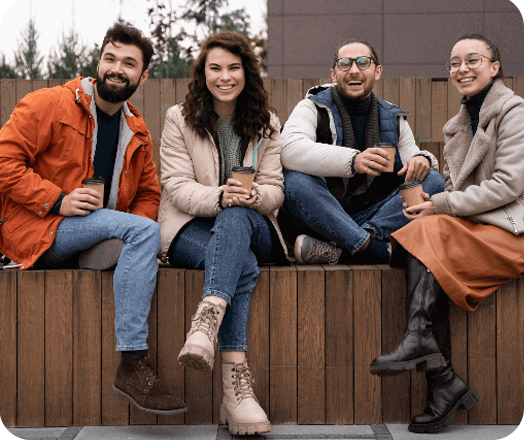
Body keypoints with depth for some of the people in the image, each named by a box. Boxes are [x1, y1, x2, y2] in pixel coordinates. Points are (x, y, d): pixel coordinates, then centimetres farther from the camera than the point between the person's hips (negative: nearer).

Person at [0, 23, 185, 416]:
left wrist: (135, 235, -4)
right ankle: (132, 365, -30)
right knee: (145, 232, -27)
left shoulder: (137, 131, 16)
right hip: (37, 231, -7)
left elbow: (149, 192, 18)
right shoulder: (50, 104, -3)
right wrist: (57, 201, -19)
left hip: (102, 237, 7)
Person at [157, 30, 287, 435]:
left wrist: (253, 196, -22)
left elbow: (275, 189, 4)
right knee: (243, 265, -36)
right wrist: (219, 196, -26)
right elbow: (178, 186, -5)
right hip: (191, 229, -1)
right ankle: (236, 383, -47)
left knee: (235, 218, -38)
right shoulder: (179, 119, 6)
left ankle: (206, 322, -58)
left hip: (251, 226, 2)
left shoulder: (267, 124, 13)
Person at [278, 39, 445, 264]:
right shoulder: (313, 108, 0)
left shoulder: (393, 118, 15)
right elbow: (290, 150, -21)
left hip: (373, 217, 4)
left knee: (434, 182, -15)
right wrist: (353, 160, -36)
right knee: (297, 182, -33)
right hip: (322, 219, -4)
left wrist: (421, 160, -13)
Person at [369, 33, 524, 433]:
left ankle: (417, 342, -31)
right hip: (472, 227, 6)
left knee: (429, 234, -28)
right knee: (424, 247, -24)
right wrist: (432, 206, -4)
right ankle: (443, 383, -27)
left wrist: (441, 205, -13)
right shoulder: (457, 126, 22)